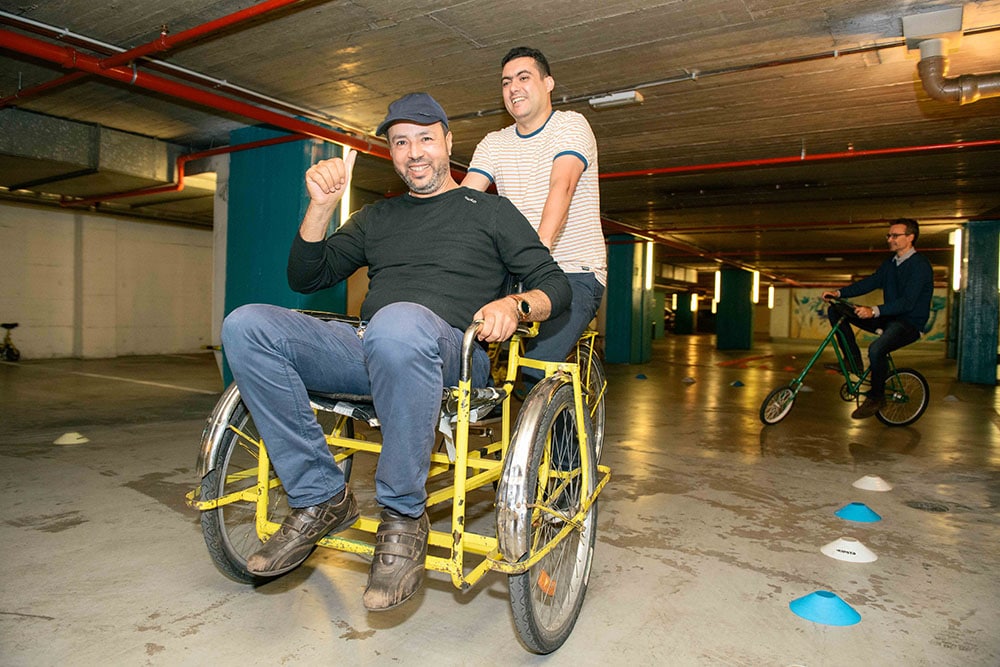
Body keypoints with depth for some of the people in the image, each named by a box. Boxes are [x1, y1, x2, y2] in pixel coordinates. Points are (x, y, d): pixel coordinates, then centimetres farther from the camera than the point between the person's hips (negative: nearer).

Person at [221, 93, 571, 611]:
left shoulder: (489, 210, 17)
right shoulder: (376, 218, 28)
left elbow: (556, 286, 9)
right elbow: (306, 278, 21)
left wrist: (515, 305, -15)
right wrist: (321, 205, 6)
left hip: (448, 353, -5)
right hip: (365, 350, 5)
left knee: (399, 322, -41)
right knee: (245, 325, -18)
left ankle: (403, 517, -23)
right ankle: (320, 498, -11)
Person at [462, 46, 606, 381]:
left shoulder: (571, 125, -1)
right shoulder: (493, 144, 13)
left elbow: (561, 186, -21)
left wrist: (541, 245, -39)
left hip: (574, 271, -5)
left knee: (535, 368, -24)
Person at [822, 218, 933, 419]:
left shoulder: (920, 266, -15)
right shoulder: (890, 263, 12)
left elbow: (907, 302, -25)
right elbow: (871, 282, 6)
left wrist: (874, 311, -40)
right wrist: (839, 293, -10)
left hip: (910, 323, -8)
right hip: (888, 319, 8)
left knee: (876, 350, -36)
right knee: (835, 311, -2)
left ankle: (876, 397, -12)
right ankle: (853, 360, 1)